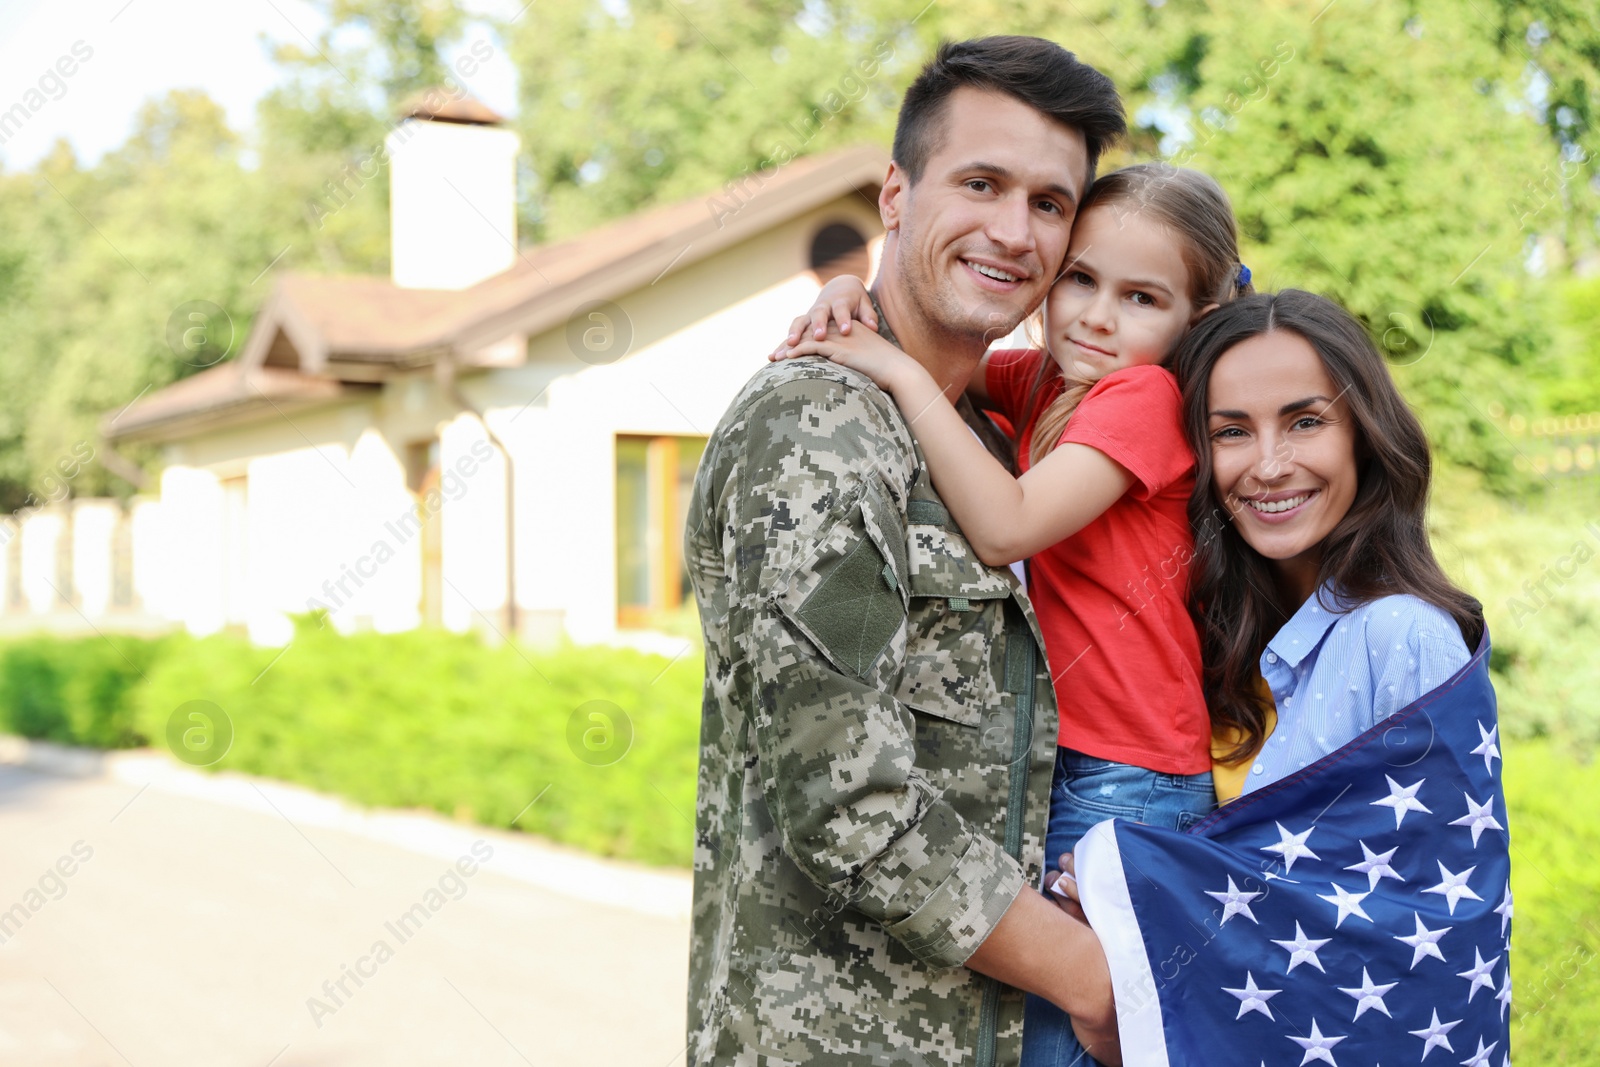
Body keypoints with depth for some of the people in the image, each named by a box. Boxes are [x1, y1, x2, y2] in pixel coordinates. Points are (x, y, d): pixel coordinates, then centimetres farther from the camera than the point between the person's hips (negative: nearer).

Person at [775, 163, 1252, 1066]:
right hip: (1051, 772, 8)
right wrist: (851, 298, -2)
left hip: (1123, 788, -8)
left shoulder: (1145, 395, -13)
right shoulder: (1042, 382, 8)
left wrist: (904, 372, -21)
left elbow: (1007, 526, -24)